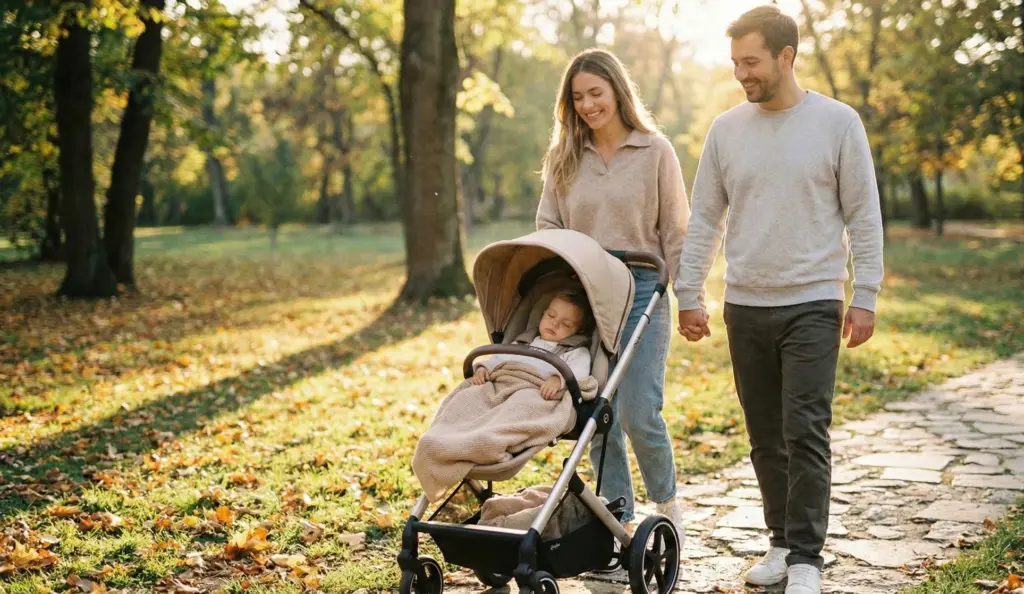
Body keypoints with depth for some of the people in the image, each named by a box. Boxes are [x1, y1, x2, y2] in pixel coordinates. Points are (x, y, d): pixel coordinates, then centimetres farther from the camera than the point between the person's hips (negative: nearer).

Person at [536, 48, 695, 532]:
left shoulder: (655, 151, 1)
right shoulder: (564, 158, 9)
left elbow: (676, 232, 2)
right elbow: (547, 227, 10)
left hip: (641, 290, -3)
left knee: (638, 414, -10)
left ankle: (666, 503, 16)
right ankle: (620, 521, 18)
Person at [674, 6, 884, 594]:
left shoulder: (837, 122, -2)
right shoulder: (726, 129, 5)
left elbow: (864, 217, 0)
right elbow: (705, 220, 9)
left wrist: (865, 297, -5)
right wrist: (689, 295, 4)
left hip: (813, 304, -3)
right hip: (745, 306, 4)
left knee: (805, 434, -8)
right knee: (766, 438, 10)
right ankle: (783, 542, 23)